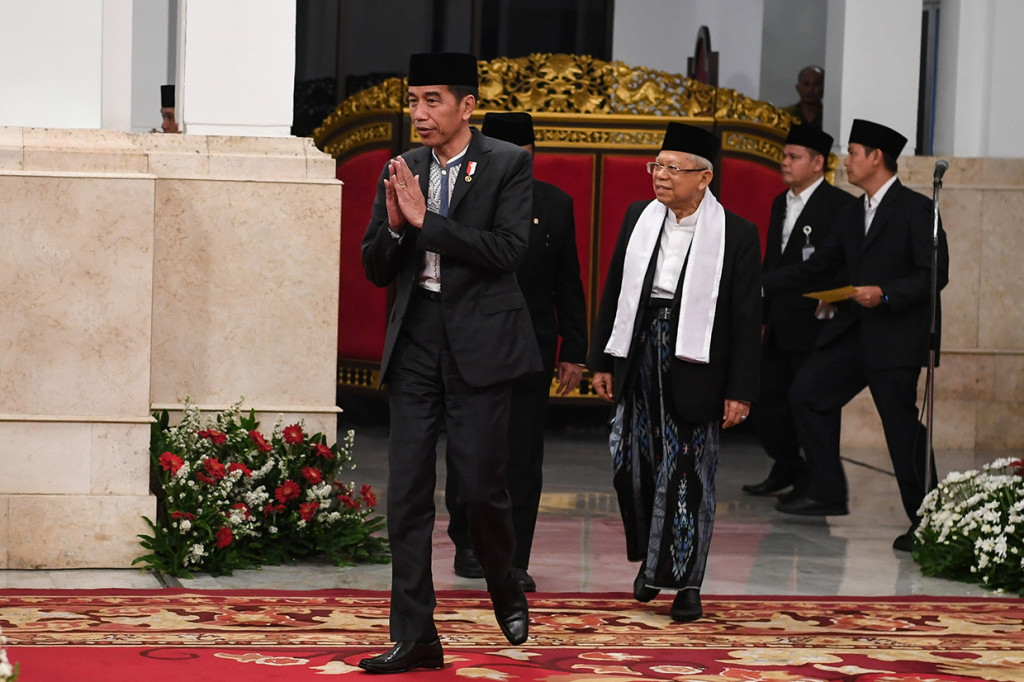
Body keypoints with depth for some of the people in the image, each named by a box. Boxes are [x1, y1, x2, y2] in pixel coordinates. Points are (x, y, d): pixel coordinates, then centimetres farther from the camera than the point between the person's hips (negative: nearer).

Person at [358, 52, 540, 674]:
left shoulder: (508, 164, -3)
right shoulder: (401, 172, 10)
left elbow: (509, 250, -15)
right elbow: (377, 270, 10)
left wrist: (426, 219, -17)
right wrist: (394, 225, -10)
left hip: (479, 342, -4)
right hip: (417, 341, 4)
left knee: (482, 485, -2)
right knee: (407, 493, 0)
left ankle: (506, 591, 28)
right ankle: (415, 636, 4)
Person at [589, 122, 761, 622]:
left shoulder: (736, 235, -6)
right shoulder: (639, 219, 6)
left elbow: (746, 318, -6)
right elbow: (614, 293, 11)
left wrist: (740, 390, -10)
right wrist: (602, 361, 9)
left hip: (693, 365, -4)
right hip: (640, 357, 4)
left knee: (687, 473, 0)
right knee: (631, 462, 5)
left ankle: (686, 581, 10)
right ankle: (651, 559, 26)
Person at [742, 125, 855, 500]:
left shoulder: (840, 206, -9)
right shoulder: (781, 204, 17)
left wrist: (830, 304, -18)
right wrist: (761, 317, 18)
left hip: (815, 327, -8)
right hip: (779, 327, 8)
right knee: (766, 400, 11)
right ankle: (788, 468, 26)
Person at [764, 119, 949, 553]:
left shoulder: (916, 210, -9)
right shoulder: (851, 215, 15)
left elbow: (935, 273, -14)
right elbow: (815, 268, 18)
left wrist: (886, 294, -24)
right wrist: (760, 286, 13)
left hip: (898, 334, -8)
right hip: (855, 330, 8)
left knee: (901, 425, -7)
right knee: (808, 392, 3)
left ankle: (925, 522, 3)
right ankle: (827, 493, 10)